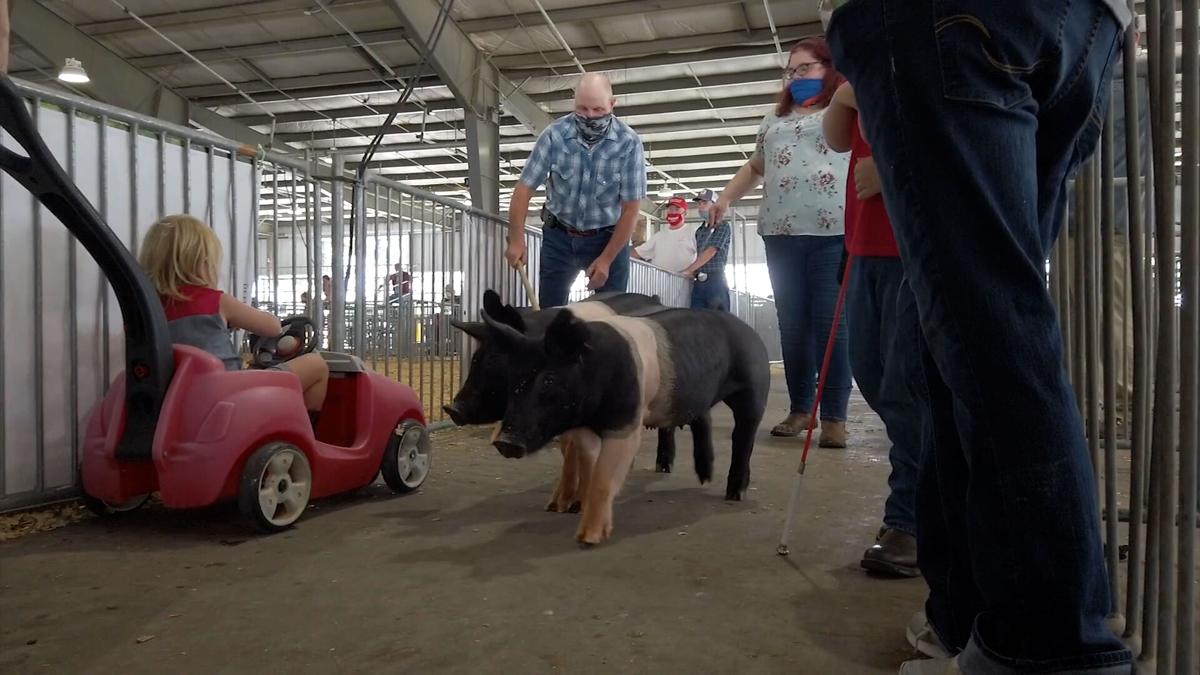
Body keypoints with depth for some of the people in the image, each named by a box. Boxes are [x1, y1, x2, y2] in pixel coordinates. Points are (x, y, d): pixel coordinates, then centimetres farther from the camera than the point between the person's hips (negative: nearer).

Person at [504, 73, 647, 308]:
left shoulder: (629, 143, -17)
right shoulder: (554, 134, -13)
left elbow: (630, 209, -13)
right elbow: (525, 188, -10)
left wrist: (606, 259, -14)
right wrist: (516, 240, -18)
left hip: (608, 238, -1)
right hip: (558, 237, 1)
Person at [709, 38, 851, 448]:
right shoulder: (774, 120, 23)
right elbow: (755, 168, 32)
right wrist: (726, 198, 17)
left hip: (834, 231, -4)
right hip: (781, 233, 4)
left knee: (831, 324, -6)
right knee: (792, 324, 4)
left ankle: (834, 417, -2)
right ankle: (800, 409, 12)